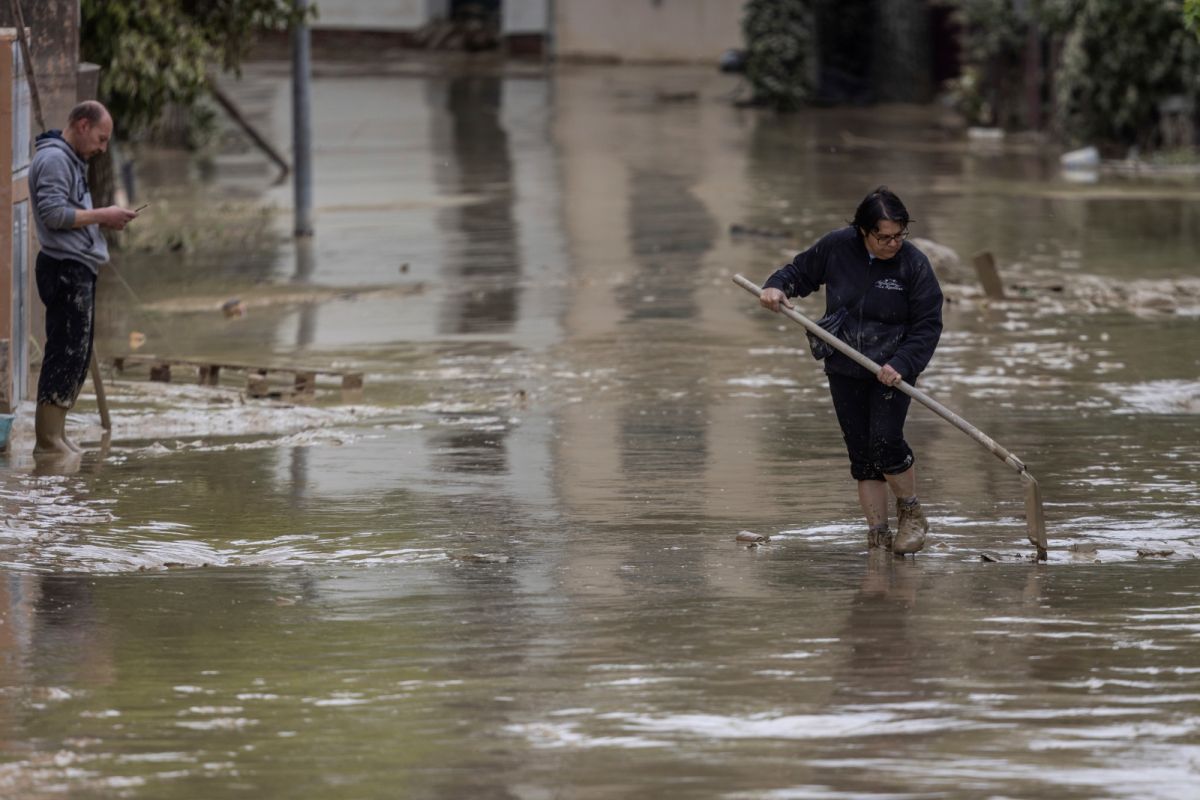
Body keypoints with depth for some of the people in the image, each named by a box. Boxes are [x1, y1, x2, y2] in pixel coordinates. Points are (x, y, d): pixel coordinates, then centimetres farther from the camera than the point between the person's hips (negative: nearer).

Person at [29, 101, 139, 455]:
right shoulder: (54, 159, -11)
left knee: (77, 355, 12)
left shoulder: (71, 160, 21)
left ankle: (55, 435, 16)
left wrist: (103, 220, 6)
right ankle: (47, 438, -10)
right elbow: (52, 213, -20)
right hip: (65, 269, -11)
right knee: (67, 353, -11)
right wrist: (102, 215, -15)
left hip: (78, 269, 11)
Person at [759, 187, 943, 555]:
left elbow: (928, 325, -9)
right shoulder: (836, 248, -6)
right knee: (861, 454, 3)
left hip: (892, 369, -3)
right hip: (845, 371, 3)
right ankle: (877, 532, 10)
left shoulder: (914, 264, -11)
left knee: (885, 441, -18)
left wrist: (902, 364, -21)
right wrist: (777, 286, -10)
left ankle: (911, 511, 6)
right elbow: (801, 270, 12)